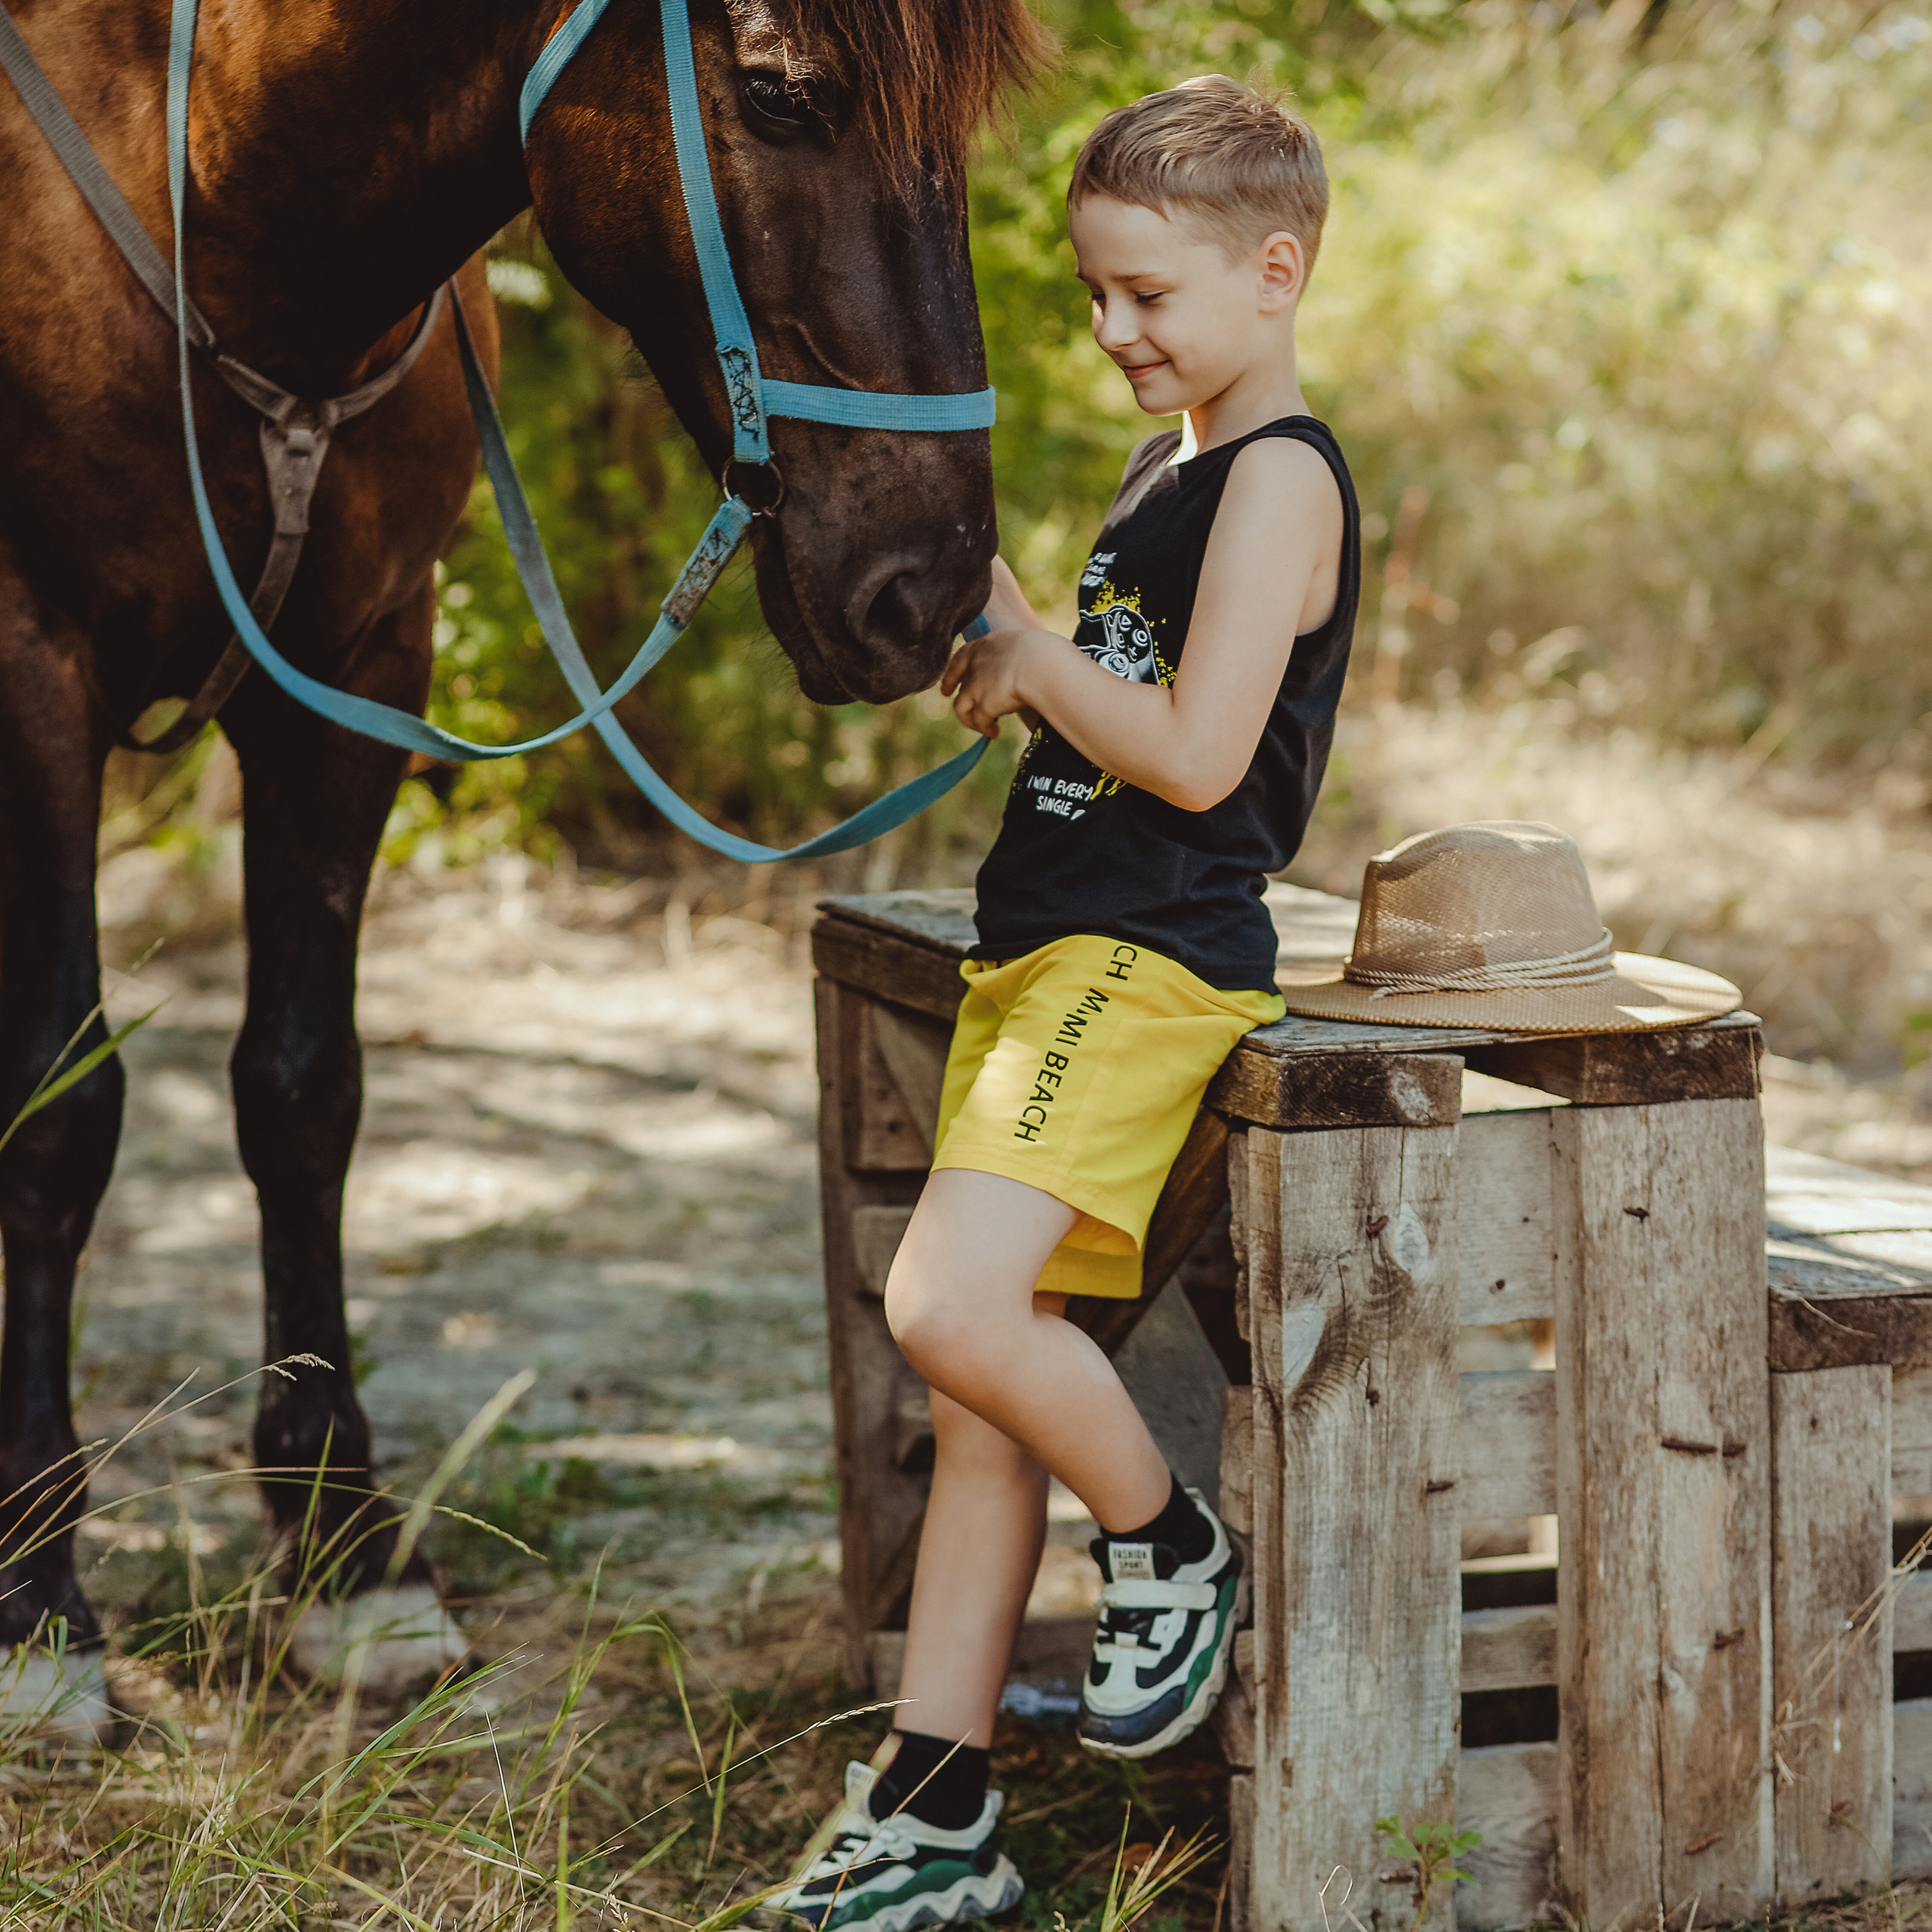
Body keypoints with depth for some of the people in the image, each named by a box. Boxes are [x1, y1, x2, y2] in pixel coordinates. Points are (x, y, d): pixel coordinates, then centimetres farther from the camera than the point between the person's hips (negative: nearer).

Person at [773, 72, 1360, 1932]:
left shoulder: (1280, 477, -9)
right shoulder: (1161, 472, 20)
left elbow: (1196, 753, -19)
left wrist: (1024, 641, -9)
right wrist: (1009, 680, 6)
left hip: (1149, 959, -10)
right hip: (1042, 953, 10)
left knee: (950, 1308, -25)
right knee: (985, 1396, 7)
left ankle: (1169, 1549, 1)